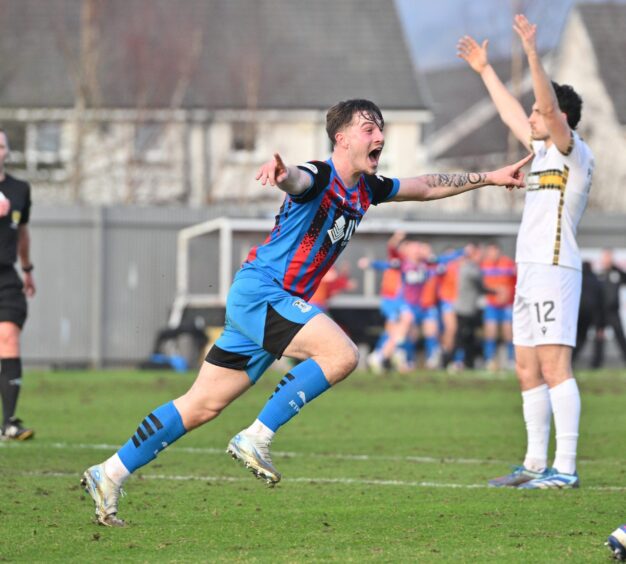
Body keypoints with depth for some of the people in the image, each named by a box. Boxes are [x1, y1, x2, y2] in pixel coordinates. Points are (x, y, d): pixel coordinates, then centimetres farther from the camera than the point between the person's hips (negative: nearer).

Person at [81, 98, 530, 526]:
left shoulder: (367, 189, 13)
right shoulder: (319, 177, -14)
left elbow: (427, 186, 28)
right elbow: (297, 180, -39)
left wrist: (490, 177, 27)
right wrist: (282, 172, -64)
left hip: (277, 304, 9)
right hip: (259, 293, -9)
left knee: (202, 406, 7)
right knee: (341, 353, -25)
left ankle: (110, 474, 10)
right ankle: (256, 439, -19)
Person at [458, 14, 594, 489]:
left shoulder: (574, 153, -5)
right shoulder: (543, 151, 19)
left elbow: (550, 107, -21)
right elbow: (511, 114, 31)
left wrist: (533, 55, -29)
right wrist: (485, 70, 36)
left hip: (555, 271, -10)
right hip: (531, 272, 10)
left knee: (554, 365, -15)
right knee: (528, 369, 9)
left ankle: (565, 468, -19)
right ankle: (536, 462, 13)